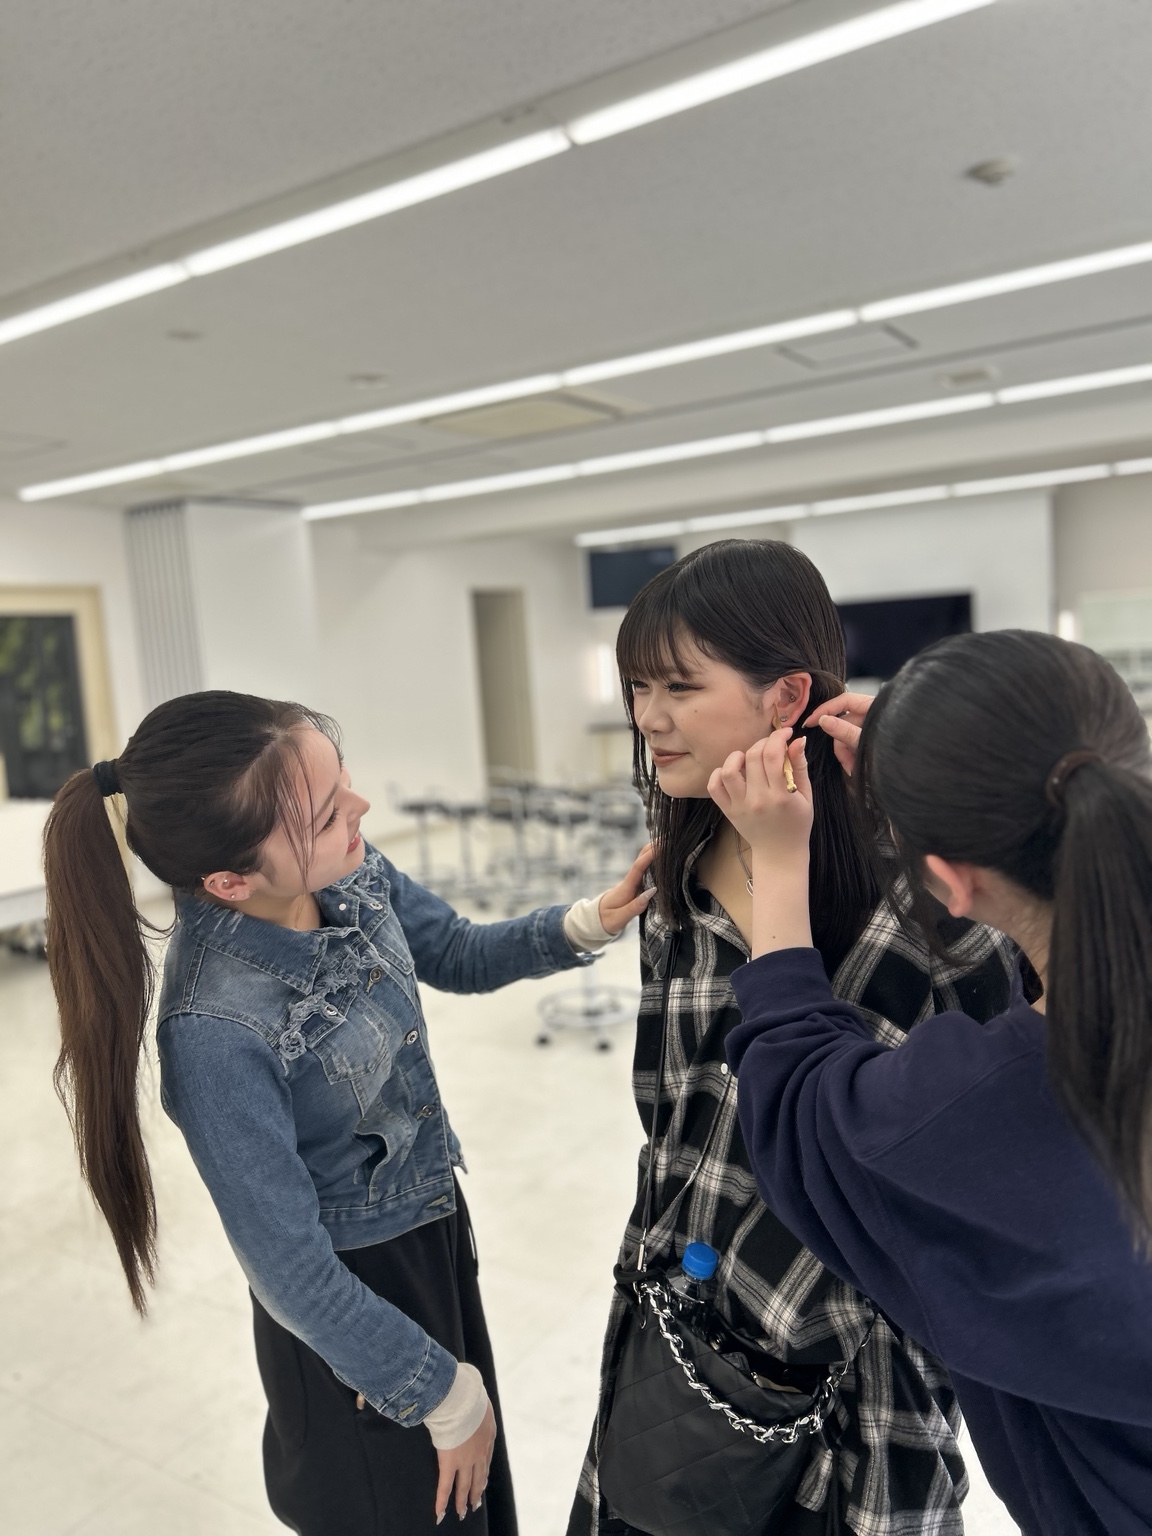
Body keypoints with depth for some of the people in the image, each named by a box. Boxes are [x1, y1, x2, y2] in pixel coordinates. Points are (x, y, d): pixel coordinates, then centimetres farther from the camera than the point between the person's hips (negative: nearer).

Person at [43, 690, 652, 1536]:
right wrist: (445, 1395, -12)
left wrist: (583, 924, -14)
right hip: (354, 1301, -6)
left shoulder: (350, 870, -17)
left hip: (438, 1227, 6)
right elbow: (291, 1273, -24)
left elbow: (458, 955, 3)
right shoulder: (218, 1032, -34)